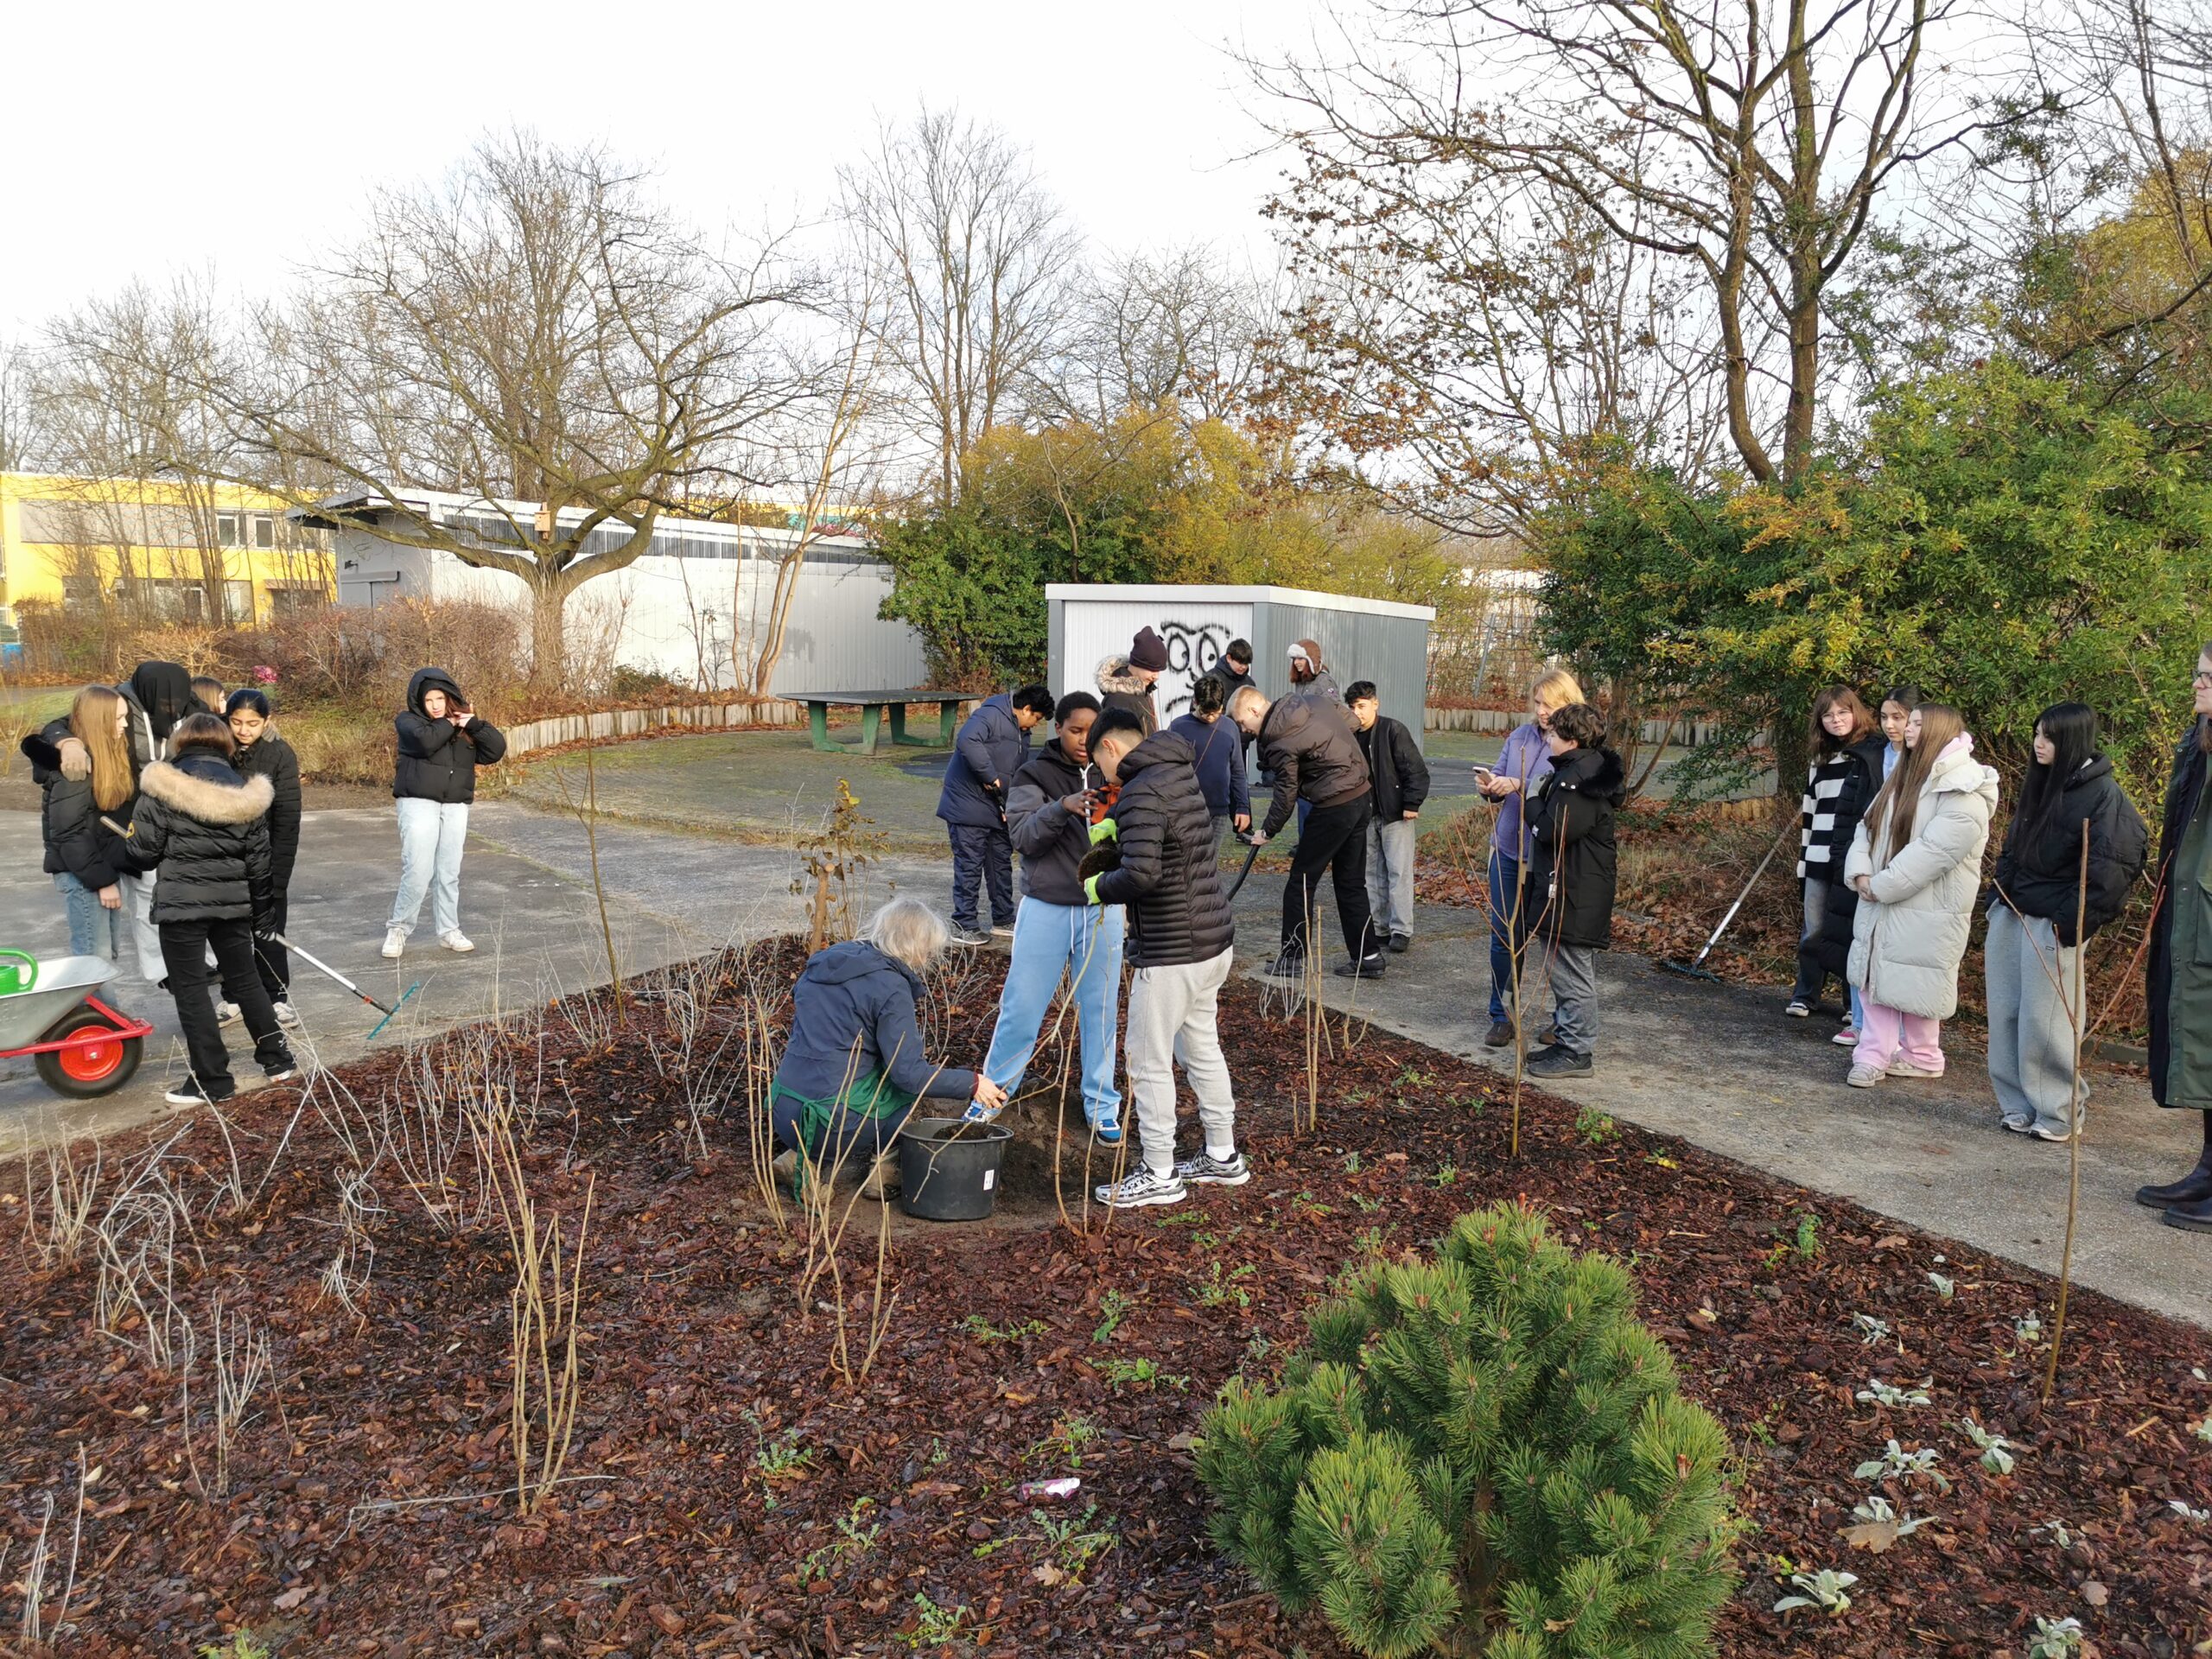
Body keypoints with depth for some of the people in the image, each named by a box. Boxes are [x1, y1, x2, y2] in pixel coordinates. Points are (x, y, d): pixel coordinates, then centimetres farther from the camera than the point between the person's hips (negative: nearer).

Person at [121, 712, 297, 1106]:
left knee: (190, 988, 3)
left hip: (180, 901, -4)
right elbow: (258, 861, 9)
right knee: (245, 979, 17)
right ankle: (278, 1059, 23)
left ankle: (212, 1080, 5)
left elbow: (142, 850, -7)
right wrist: (261, 911, 19)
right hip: (232, 901, 4)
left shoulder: (163, 787, -8)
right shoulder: (244, 793, 5)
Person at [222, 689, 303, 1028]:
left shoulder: (280, 755, -11)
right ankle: (235, 996, 23)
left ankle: (277, 996, 16)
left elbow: (287, 819, -11)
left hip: (265, 858, -3)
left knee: (268, 929, 4)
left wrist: (277, 875, -15)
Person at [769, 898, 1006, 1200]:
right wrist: (971, 1084, -3)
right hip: (833, 1125, -7)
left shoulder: (822, 961, 12)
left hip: (783, 1114, 7)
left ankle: (803, 1158, 15)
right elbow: (911, 1073, -14)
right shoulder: (890, 987, -11)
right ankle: (886, 1168, 13)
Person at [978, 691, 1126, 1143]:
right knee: (1021, 1006, 4)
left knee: (1100, 1011, 8)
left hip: (1101, 909, 2)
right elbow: (1022, 837, -13)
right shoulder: (1035, 773, -2)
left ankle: (1102, 1107, 21)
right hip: (1046, 907, -2)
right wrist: (1061, 808, -30)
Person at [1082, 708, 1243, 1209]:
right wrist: (1116, 825, 24)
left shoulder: (1141, 794, -19)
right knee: (1202, 1049, 21)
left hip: (1171, 953, -10)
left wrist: (1099, 887, -12)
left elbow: (1141, 875, -31)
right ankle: (1223, 1158, 33)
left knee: (1147, 1059, 3)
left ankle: (1160, 1176, 14)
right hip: (1215, 941, 10)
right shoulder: (1180, 773, 10)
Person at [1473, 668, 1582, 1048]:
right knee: (1504, 937, 7)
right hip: (1508, 849, 5)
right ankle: (1502, 1017, 19)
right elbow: (1501, 778, 12)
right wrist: (1490, 786, -9)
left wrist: (1519, 787, -29)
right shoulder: (1521, 735, 7)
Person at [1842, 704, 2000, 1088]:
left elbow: (1933, 851, -23)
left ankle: (1922, 1058, 20)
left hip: (1925, 911, -8)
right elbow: (1868, 827, 10)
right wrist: (1861, 873, -7)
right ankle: (1872, 1057, 13)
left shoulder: (1962, 793, -15)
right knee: (1874, 978, 7)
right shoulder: (1904, 778, 13)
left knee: (1915, 984, 2)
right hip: (1880, 904, 8)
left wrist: (1882, 885, -21)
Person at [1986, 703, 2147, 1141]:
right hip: (2011, 915, 8)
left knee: (2044, 1022, -3)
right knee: (2005, 1015, 9)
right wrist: (1999, 893, 13)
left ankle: (2056, 1113, 10)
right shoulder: (2039, 783, 11)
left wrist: (2076, 921, -18)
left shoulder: (2101, 792, -13)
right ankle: (2017, 1105, 19)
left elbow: (2114, 865, -19)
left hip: (2053, 924, -8)